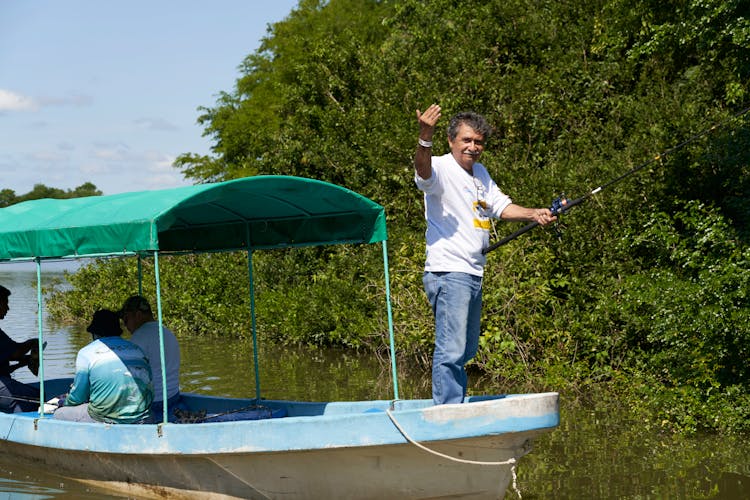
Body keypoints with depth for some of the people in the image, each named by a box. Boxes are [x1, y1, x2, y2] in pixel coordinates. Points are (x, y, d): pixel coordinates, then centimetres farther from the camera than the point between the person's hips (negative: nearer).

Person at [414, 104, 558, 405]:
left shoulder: (480, 173, 17)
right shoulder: (442, 169, -11)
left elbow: (501, 207, 23)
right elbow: (423, 171, -34)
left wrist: (534, 214, 5)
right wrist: (425, 138, -53)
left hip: (473, 274, 9)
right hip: (448, 273, -9)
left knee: (467, 350, 18)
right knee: (451, 349, -14)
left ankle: (456, 406, 29)